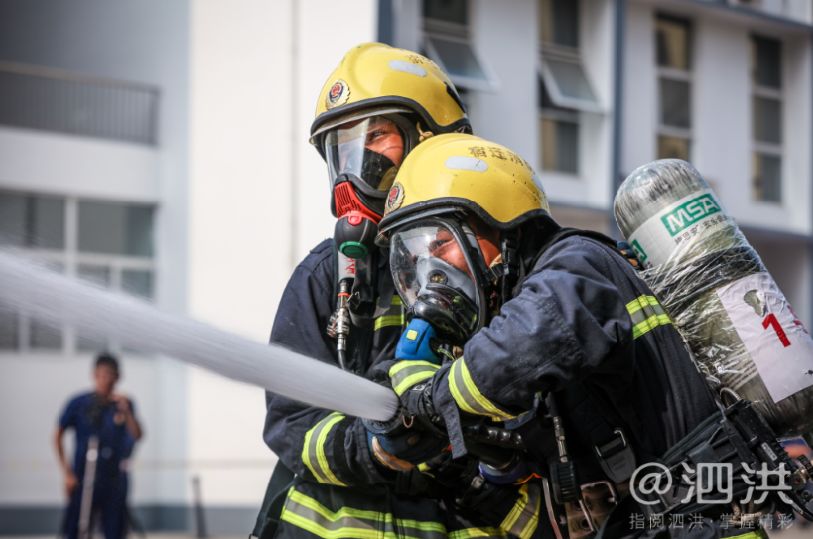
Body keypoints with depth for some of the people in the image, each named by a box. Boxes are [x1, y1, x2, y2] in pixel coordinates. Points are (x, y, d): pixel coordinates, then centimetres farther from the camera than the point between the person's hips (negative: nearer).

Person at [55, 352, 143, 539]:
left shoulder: (124, 404, 3)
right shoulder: (79, 403, -4)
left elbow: (137, 435, -8)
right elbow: (58, 437, 2)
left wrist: (126, 411, -23)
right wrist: (67, 473, -3)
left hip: (114, 479, 3)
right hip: (83, 480, -2)